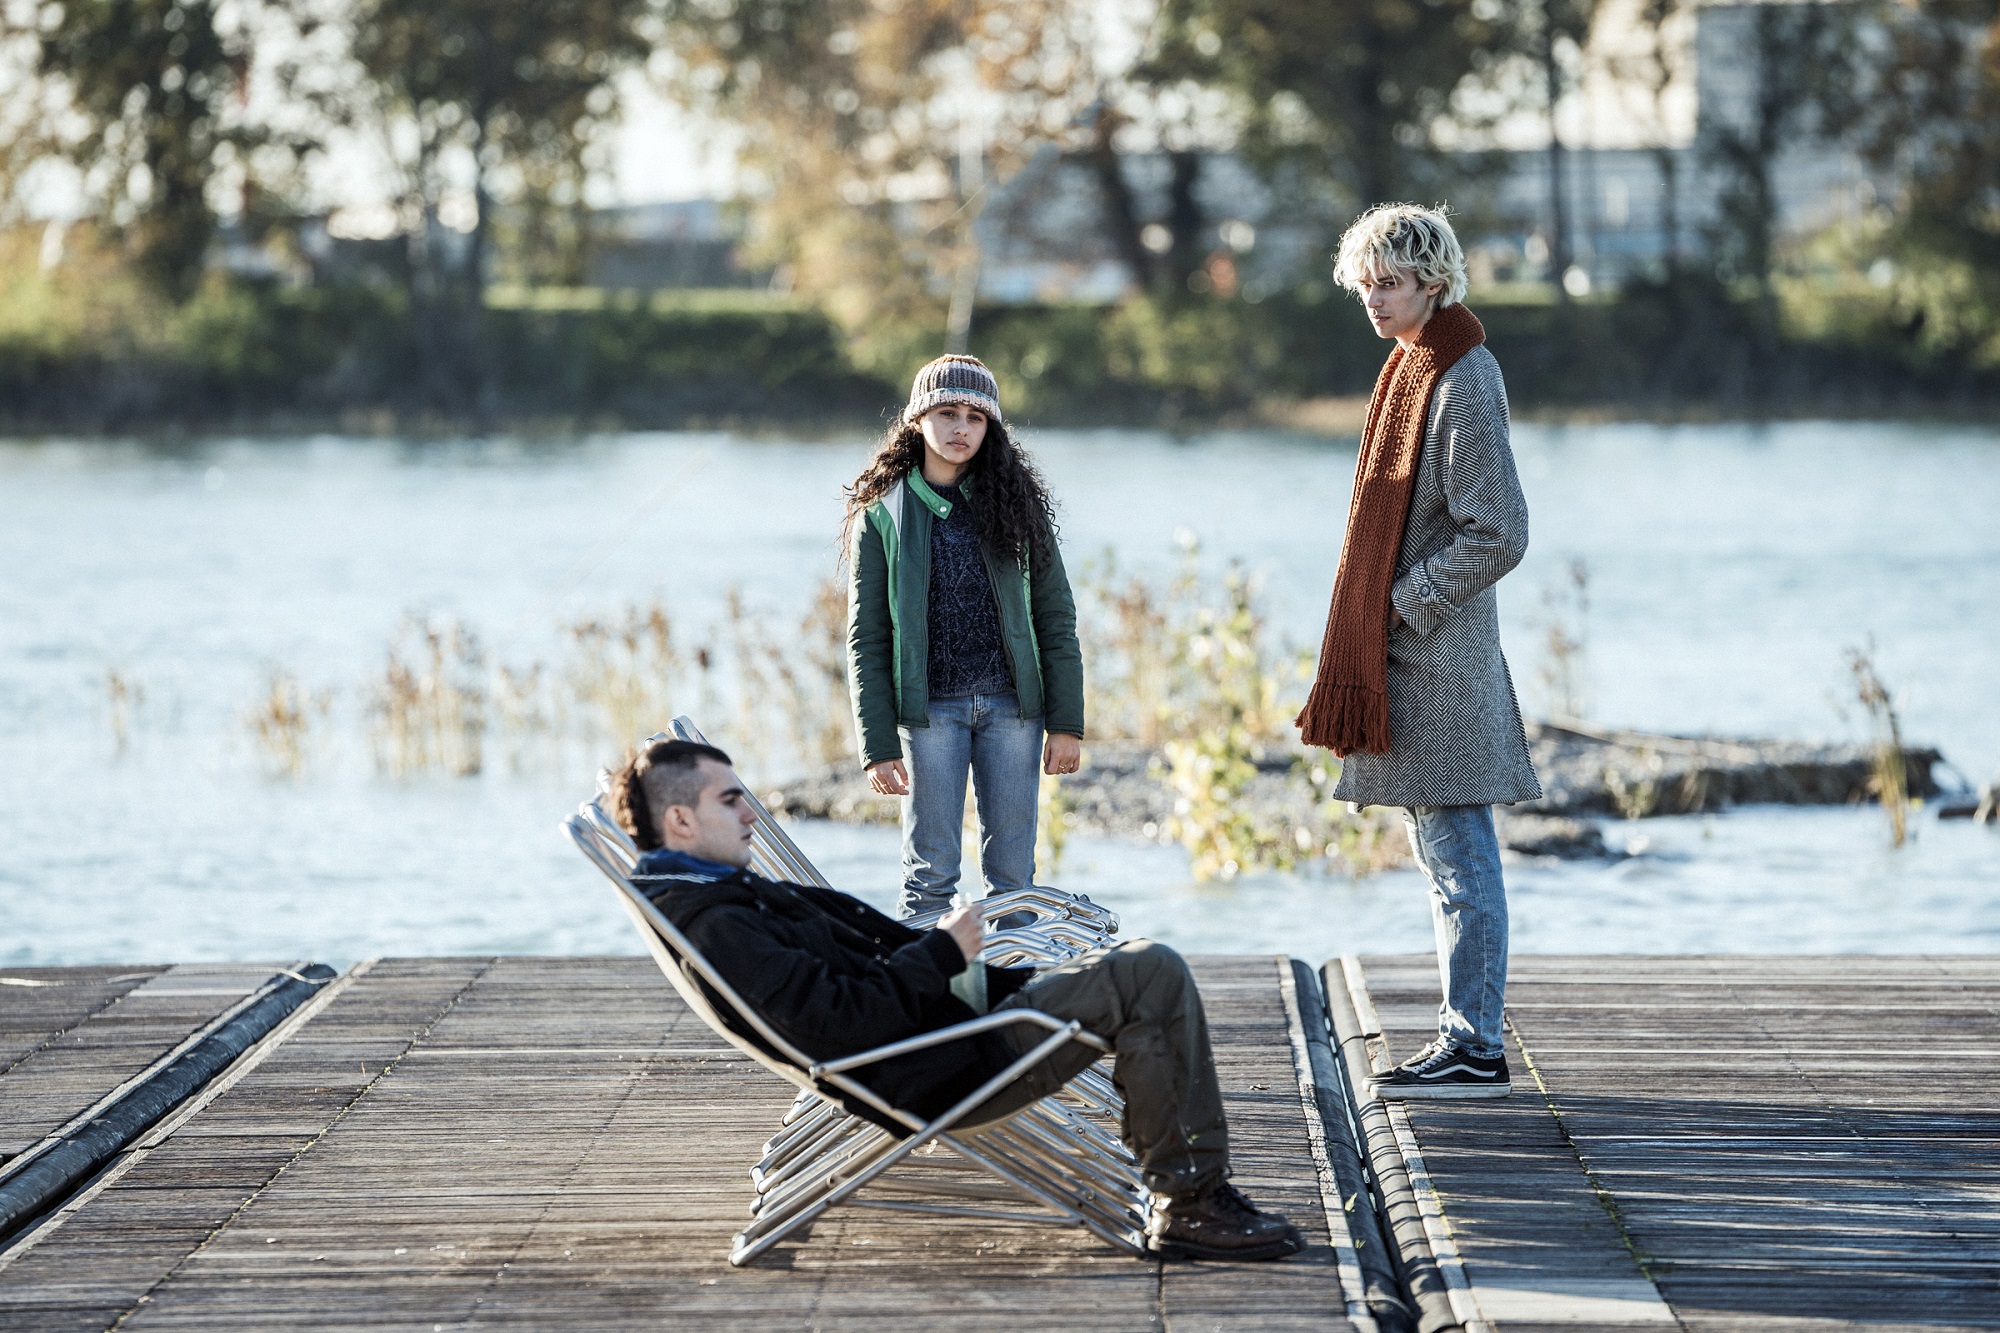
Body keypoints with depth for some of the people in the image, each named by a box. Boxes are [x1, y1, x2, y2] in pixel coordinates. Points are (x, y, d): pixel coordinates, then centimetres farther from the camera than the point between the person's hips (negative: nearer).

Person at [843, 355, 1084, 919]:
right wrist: (879, 746, -6)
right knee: (931, 876, -3)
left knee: (1012, 876, 3)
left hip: (1012, 704, 2)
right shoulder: (882, 515, 1)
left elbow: (1055, 617, 5)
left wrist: (1066, 723, -2)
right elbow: (866, 640, 0)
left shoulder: (1014, 502, 6)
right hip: (929, 708, -2)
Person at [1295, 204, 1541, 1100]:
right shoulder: (1414, 365, 14)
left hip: (1436, 652, -10)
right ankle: (1466, 1036, 19)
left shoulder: (1464, 384, -15)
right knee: (1440, 852, 13)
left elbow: (1496, 536, -19)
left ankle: (1475, 1051, -3)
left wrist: (1403, 602, -15)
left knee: (1458, 853, -6)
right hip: (1401, 650, 10)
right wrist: (1371, 621, 14)